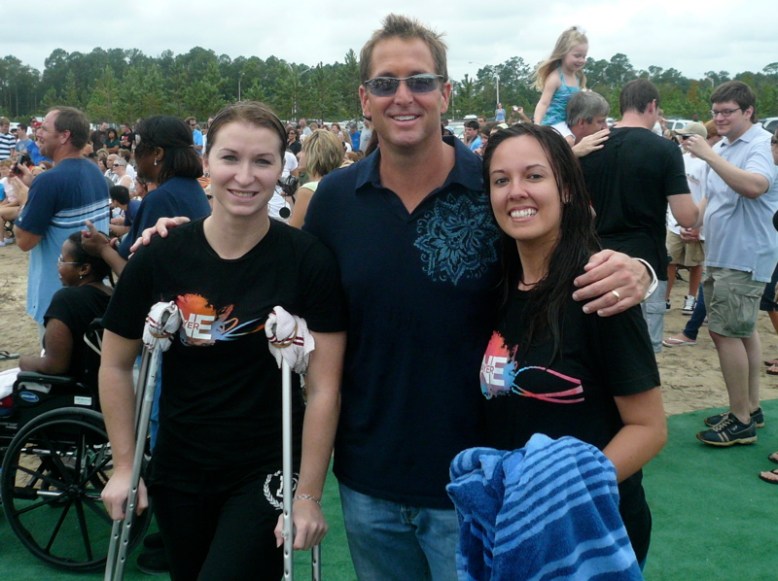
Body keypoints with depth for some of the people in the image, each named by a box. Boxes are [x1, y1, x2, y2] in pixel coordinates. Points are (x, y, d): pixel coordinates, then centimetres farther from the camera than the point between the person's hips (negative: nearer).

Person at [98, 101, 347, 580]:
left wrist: (309, 495, -12)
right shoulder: (158, 259, -7)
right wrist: (125, 466, 3)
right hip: (179, 474, 3)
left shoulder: (309, 261, -13)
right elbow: (116, 366, 5)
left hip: (267, 473, -3)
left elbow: (323, 388, -11)